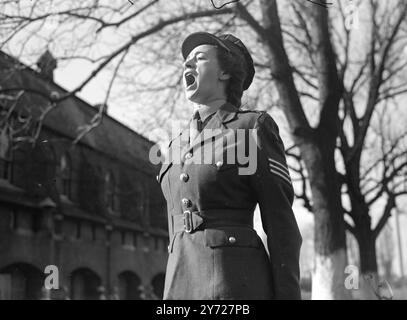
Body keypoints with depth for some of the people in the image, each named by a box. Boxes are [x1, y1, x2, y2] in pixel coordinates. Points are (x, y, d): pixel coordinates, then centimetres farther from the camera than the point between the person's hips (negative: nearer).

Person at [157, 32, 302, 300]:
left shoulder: (254, 128, -1)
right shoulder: (180, 146, 20)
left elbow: (281, 223, -5)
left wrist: (288, 299, -10)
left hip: (237, 286, -6)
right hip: (187, 285, 7)